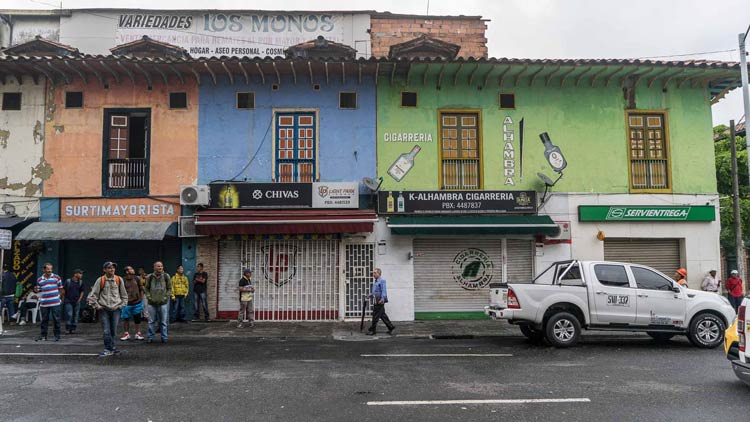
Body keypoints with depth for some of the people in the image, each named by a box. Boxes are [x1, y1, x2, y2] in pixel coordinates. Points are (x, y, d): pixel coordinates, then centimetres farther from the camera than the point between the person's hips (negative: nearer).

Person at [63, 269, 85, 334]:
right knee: (69, 315, -9)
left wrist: (79, 299, 6)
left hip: (77, 302, 3)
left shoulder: (81, 282, 6)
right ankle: (67, 329, 1)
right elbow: (64, 291, 2)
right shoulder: (68, 281, -4)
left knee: (76, 315, 4)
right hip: (69, 302, -3)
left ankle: (73, 329, 13)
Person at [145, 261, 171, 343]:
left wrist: (166, 297, -5)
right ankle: (151, 337, 18)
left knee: (164, 321, 3)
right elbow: (147, 288, 11)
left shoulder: (166, 276, 2)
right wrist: (149, 297, -1)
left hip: (163, 302, -1)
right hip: (152, 303, 1)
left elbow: (169, 288, 6)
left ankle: (164, 337, 11)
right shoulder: (149, 277, 3)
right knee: (151, 321, 7)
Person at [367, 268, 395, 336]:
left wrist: (382, 299, -26)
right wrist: (370, 295, 20)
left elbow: (383, 291, -18)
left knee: (376, 315, -5)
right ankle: (391, 327, 19)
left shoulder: (382, 280, -10)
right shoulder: (376, 281, 19)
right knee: (382, 315, 12)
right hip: (377, 300, 10)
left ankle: (372, 330, 0)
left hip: (380, 301, -10)